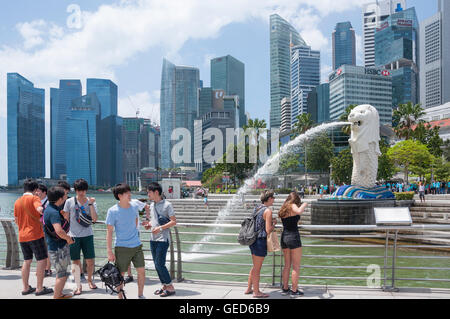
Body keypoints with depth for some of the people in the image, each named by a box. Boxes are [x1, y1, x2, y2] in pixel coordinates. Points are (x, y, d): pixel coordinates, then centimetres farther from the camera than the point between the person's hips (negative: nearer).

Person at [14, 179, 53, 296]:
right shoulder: (34, 198, -8)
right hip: (35, 235, -7)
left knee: (27, 261, 15)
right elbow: (40, 209, -27)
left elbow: (16, 220, 17)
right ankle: (40, 289, -1)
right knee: (42, 260, 0)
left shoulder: (17, 202, 12)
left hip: (22, 236, 7)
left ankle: (25, 288, 19)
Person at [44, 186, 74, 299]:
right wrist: (68, 238, -20)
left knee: (61, 272, 24)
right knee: (62, 275, 0)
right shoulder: (54, 212, -24)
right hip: (58, 247, -10)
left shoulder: (49, 208, 8)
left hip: (54, 246, 10)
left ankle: (59, 294, 37)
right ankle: (56, 297, 9)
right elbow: (59, 231, -36)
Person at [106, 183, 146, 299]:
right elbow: (109, 232, -10)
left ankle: (140, 295, 22)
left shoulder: (134, 206, 2)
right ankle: (120, 297, 21)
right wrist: (109, 251, -12)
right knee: (120, 274, 3)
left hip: (137, 245, 4)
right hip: (121, 247, -4)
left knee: (141, 271, 5)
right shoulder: (113, 211, -12)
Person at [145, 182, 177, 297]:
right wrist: (149, 224, 5)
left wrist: (160, 228, -19)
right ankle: (164, 286, 21)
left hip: (163, 239, -8)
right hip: (153, 239, 8)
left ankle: (170, 288, 2)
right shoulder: (152, 205, 14)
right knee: (156, 264, 10)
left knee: (160, 264, -9)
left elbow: (174, 222, -10)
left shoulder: (167, 205, -9)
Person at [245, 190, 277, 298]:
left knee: (255, 266, 20)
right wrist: (274, 223, 1)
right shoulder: (268, 210, -14)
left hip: (253, 240, 9)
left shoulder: (257, 208, 11)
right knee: (257, 268, 1)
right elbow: (268, 230, -17)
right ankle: (256, 292, 11)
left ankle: (249, 288, 28)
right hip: (260, 241, -9)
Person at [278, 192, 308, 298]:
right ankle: (294, 291, 3)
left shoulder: (283, 209, 14)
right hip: (293, 237, -7)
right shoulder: (292, 206, -7)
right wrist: (304, 205, -11)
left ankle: (285, 288, 18)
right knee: (296, 266, 1)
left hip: (284, 237, 7)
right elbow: (299, 211, -28)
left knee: (287, 265, 15)